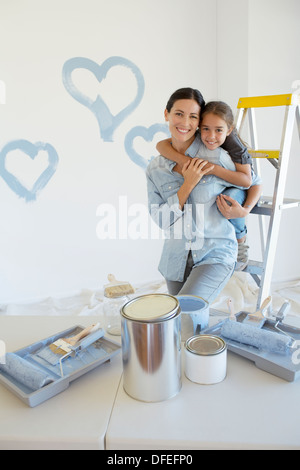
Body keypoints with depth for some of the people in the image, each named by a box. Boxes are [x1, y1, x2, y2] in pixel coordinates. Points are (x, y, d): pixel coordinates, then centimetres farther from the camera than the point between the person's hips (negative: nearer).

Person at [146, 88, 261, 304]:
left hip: (215, 255, -4)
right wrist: (188, 184, -16)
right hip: (176, 259, 4)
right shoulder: (155, 169, -1)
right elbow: (161, 219, -7)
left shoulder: (216, 156, -11)